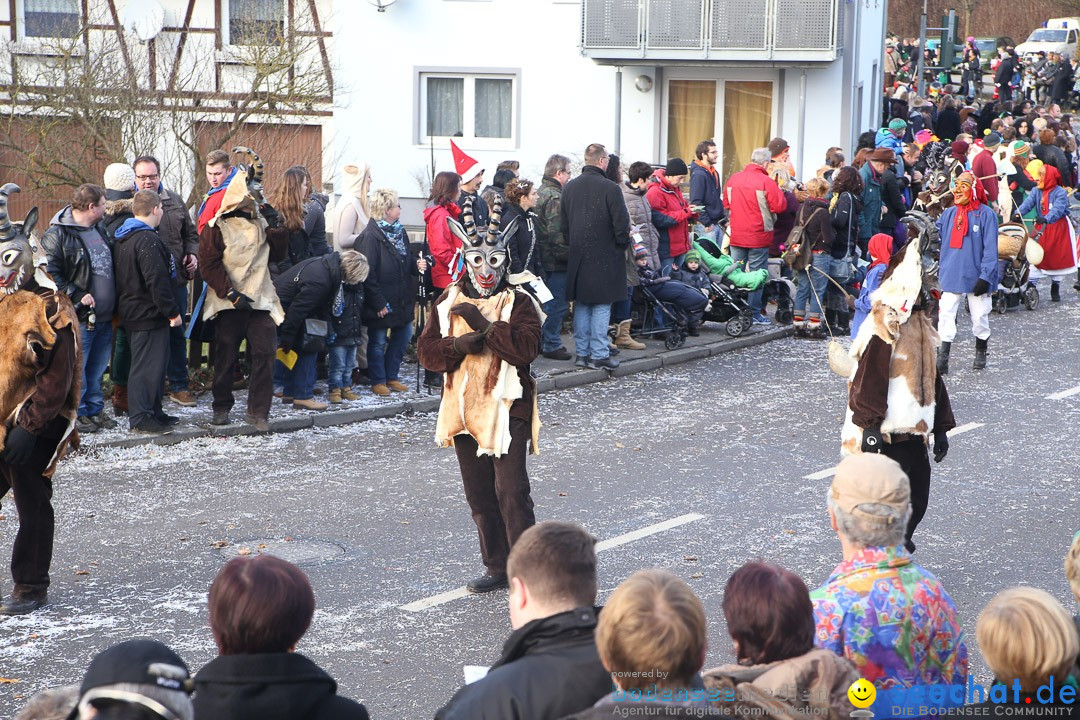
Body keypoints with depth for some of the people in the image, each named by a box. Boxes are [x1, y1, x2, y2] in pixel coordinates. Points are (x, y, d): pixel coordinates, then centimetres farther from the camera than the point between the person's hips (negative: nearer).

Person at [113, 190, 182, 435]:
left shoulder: (124, 238, 14)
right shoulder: (147, 240, -20)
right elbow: (157, 281, -24)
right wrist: (172, 312, -18)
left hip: (132, 311, 11)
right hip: (149, 314, -11)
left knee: (156, 362, 18)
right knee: (147, 364, -6)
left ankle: (153, 412, 25)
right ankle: (141, 418, -2)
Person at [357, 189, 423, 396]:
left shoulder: (399, 232, 9)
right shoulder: (370, 237, -19)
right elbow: (368, 273, -22)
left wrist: (416, 265, -2)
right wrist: (378, 303, -22)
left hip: (401, 299, 8)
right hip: (382, 302, -8)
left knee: (403, 335, 14)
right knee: (378, 342, 5)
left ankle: (391, 377, 28)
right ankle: (378, 381, 19)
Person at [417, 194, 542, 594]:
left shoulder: (518, 303, -5)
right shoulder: (448, 302, 9)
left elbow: (527, 347, -20)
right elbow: (427, 350, 2)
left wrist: (485, 324, -21)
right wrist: (459, 345, -17)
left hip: (507, 407, -5)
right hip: (465, 408, 6)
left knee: (511, 493, -11)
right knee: (479, 497, 12)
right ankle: (497, 568, 23)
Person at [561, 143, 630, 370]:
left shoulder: (569, 187, 6)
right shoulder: (610, 188, -14)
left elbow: (563, 223, 11)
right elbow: (621, 222, -13)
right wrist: (622, 243, 4)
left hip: (578, 256, 6)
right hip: (604, 257, -6)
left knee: (581, 306, 12)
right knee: (601, 306, -1)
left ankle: (582, 353, 15)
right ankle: (599, 355, -1)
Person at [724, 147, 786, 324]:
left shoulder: (733, 178, 2)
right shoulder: (766, 182, -15)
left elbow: (726, 202, 13)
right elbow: (780, 206, -15)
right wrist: (779, 192, 2)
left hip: (737, 235, 5)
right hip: (758, 237, -5)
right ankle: (754, 313, 5)